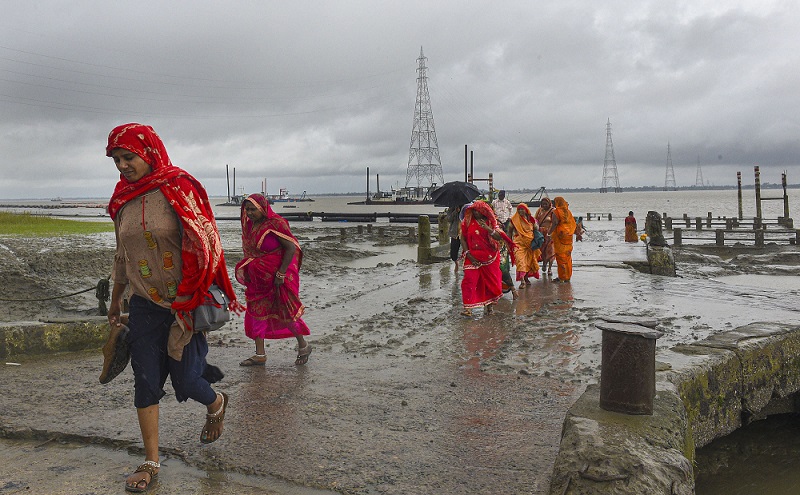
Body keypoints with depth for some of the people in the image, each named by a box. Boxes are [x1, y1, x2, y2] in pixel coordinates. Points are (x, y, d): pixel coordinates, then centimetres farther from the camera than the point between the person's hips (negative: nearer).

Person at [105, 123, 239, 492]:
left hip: (184, 306, -5)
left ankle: (216, 404, 36)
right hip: (143, 307, 5)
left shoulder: (179, 189, -10)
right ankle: (151, 462, 18)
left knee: (184, 380, 1)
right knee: (145, 383, 5)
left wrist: (195, 302, -19)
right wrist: (115, 300, 23)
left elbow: (203, 248, -14)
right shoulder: (124, 200, 7)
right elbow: (123, 256, 18)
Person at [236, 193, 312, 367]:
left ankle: (303, 346, 22)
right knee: (256, 312, 6)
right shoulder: (249, 225, 5)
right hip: (258, 278, 7)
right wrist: (247, 270, 9)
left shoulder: (275, 223, -17)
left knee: (284, 313, 1)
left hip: (278, 277, -7)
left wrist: (281, 274, -19)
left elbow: (291, 248, -19)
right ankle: (260, 354, 15)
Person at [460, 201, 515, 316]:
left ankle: (488, 304, 26)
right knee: (469, 280, -12)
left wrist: (488, 228, -26)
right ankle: (468, 307, -13)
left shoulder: (490, 222, 0)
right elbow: (463, 239, 1)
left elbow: (499, 237, -10)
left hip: (490, 257, 1)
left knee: (490, 281, 8)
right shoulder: (467, 222, 0)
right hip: (473, 258, -1)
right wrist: (468, 254, -9)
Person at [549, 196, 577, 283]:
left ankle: (562, 277, 1)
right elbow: (573, 224, 12)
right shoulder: (568, 212, 9)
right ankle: (568, 277, 17)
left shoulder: (556, 212, -10)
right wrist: (578, 234, 21)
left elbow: (554, 224, -18)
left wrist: (549, 234, -14)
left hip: (560, 236, -6)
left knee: (560, 257, -1)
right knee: (568, 257, 12)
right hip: (568, 236, 6)